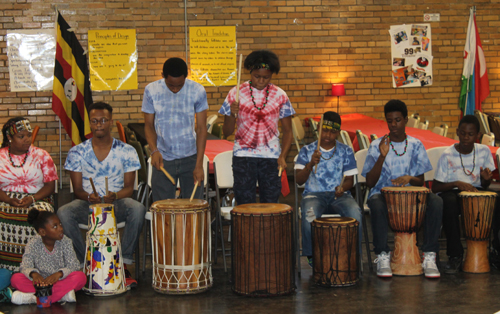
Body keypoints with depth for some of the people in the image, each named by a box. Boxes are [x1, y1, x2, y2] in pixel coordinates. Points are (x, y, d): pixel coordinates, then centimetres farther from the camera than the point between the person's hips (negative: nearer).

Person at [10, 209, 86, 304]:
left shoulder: (65, 242, -4)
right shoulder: (33, 244, -6)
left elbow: (74, 265, -13)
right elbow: (25, 266, -15)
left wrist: (59, 274, -34)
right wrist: (34, 274, -40)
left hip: (61, 281, 0)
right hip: (41, 281, 0)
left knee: (81, 277, -29)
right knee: (16, 278, -24)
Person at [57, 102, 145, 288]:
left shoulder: (127, 152, 3)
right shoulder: (77, 153, 4)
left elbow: (129, 187, 1)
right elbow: (77, 189, 2)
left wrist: (116, 196, -23)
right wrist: (89, 197, -22)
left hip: (117, 204, 0)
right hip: (88, 205, 0)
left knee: (137, 209, -34)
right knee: (63, 213, -32)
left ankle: (123, 263, -23)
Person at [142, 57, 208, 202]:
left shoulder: (197, 91, -7)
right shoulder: (151, 91, -5)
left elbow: (201, 128, -6)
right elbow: (149, 125, 2)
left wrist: (199, 165, -12)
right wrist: (154, 151, -17)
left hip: (190, 158, 0)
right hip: (163, 159, 0)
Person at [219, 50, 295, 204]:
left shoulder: (279, 96, 2)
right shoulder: (236, 94, -1)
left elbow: (287, 130, 6)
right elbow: (226, 132, 1)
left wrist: (283, 156, -9)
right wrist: (233, 114, -19)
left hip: (271, 157, 1)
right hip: (243, 156, -1)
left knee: (271, 204, 2)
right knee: (245, 205, 0)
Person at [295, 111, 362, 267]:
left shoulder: (346, 151, 8)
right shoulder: (307, 150, 5)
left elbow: (349, 179, 7)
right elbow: (299, 180, -3)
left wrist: (342, 187, -18)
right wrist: (311, 164, -22)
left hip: (339, 195, 1)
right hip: (314, 194, -1)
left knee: (355, 212, -32)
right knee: (309, 213, -36)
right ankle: (312, 255, -17)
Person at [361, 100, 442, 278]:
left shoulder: (415, 145, 9)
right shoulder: (376, 146, 3)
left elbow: (421, 182, 10)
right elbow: (370, 183, -4)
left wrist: (409, 178, -15)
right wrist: (382, 157, -16)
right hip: (382, 193, -2)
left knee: (436, 203, -29)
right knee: (377, 206, -39)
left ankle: (429, 256, -23)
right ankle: (382, 256, -27)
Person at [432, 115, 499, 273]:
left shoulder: (484, 151, 0)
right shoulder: (447, 155, -10)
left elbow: (484, 186, 5)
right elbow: (435, 187, -9)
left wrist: (486, 179, -19)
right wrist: (457, 183, -25)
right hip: (452, 192, -3)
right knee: (449, 203, -39)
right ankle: (455, 254, -29)